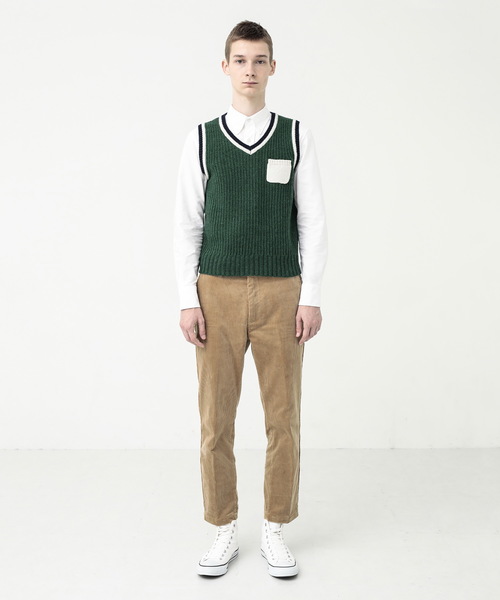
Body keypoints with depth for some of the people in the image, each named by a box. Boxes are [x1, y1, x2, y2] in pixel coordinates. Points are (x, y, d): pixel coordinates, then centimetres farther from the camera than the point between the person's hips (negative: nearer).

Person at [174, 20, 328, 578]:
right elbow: (187, 224, 4)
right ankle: (225, 533, 20)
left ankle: (275, 532, 21)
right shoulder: (201, 139, 5)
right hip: (217, 293, 0)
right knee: (216, 420, 3)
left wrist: (311, 297, -5)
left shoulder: (296, 136, 5)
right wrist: (188, 301, -4)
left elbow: (313, 222, 3)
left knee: (283, 418, 4)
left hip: (281, 292, 0)